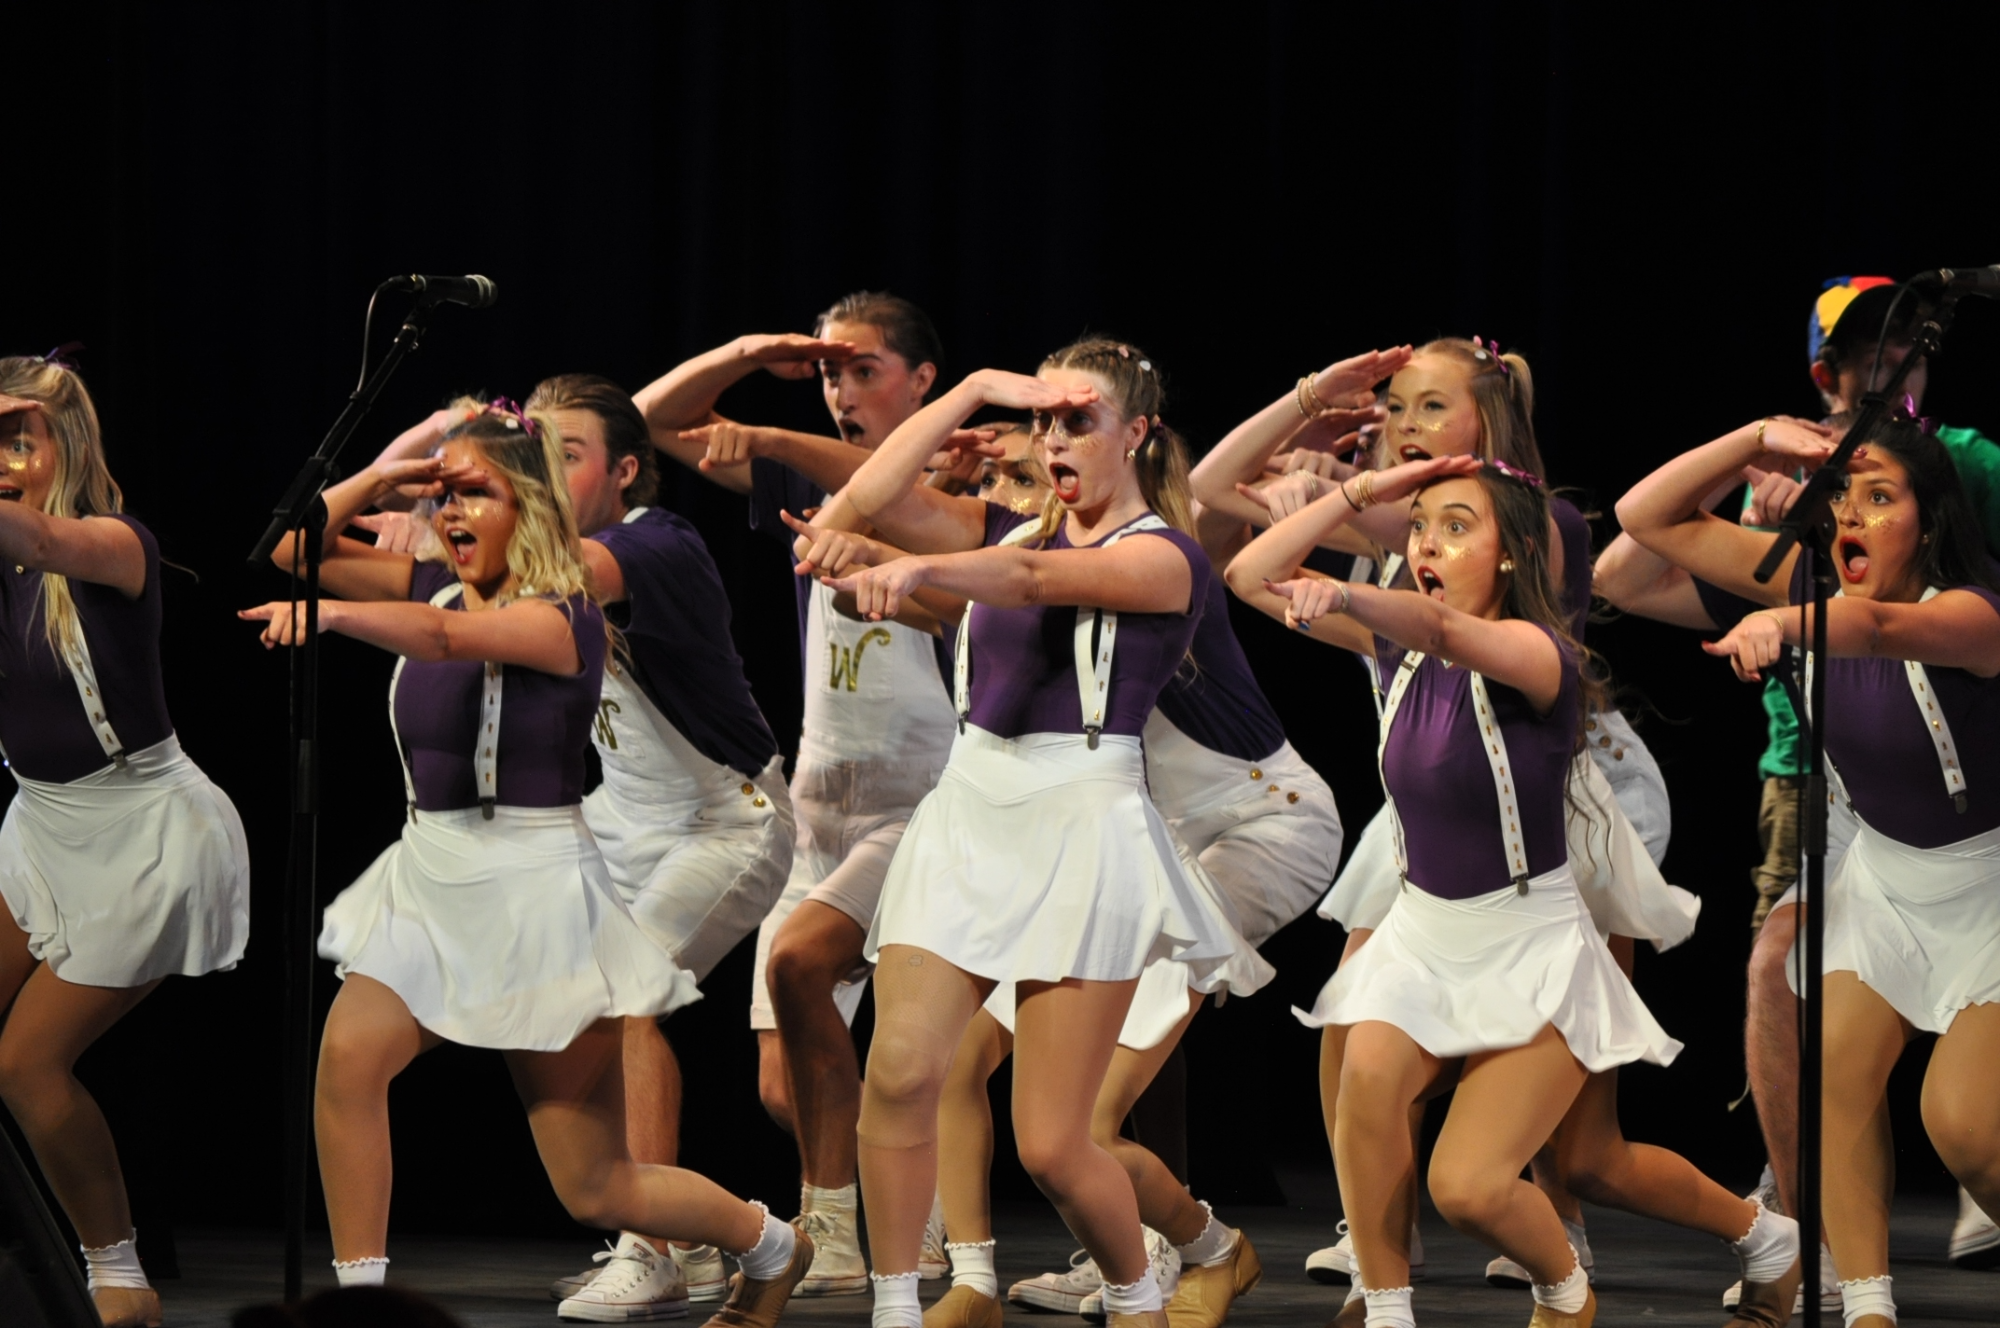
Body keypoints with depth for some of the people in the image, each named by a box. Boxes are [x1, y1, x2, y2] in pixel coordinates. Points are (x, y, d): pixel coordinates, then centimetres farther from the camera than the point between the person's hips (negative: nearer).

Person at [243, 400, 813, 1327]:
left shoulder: (561, 618, -15)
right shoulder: (436, 588, 7)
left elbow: (446, 638, -34)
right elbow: (296, 549, 8)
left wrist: (332, 614, -50)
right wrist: (383, 474, -5)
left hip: (534, 893, -7)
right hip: (431, 881, 7)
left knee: (595, 1187, 1)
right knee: (346, 1059, -22)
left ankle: (771, 1247, 27)